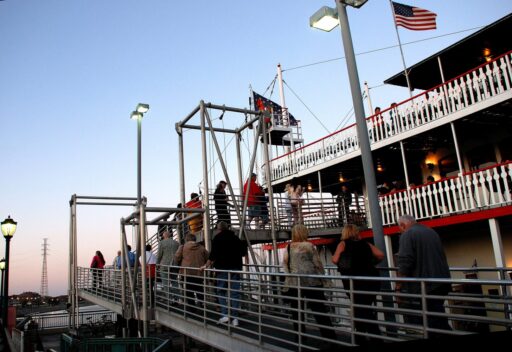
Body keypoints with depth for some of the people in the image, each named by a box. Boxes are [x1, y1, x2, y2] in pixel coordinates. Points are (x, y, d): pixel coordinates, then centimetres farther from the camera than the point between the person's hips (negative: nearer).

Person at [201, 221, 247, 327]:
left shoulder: (217, 238, -1)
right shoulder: (235, 238, 11)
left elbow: (213, 254, -9)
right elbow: (244, 252, 15)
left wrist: (207, 265, 1)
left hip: (223, 268, -3)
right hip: (236, 267, 4)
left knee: (221, 291, 9)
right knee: (235, 292, 4)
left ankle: (225, 314, 0)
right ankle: (235, 318, 3)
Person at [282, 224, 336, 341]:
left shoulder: (289, 247, 2)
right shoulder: (309, 245, -5)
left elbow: (285, 263, 7)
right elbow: (317, 263, -2)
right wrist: (322, 276, 11)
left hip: (293, 282, 2)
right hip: (312, 281, -2)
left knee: (296, 310, 12)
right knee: (319, 310, 4)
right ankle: (329, 335, 7)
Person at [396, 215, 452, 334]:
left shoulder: (407, 235, -9)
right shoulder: (432, 232, 17)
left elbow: (405, 263, -18)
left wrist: (399, 286, -10)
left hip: (420, 287, -8)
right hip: (440, 284, 8)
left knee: (419, 325, 0)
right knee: (439, 321, 14)